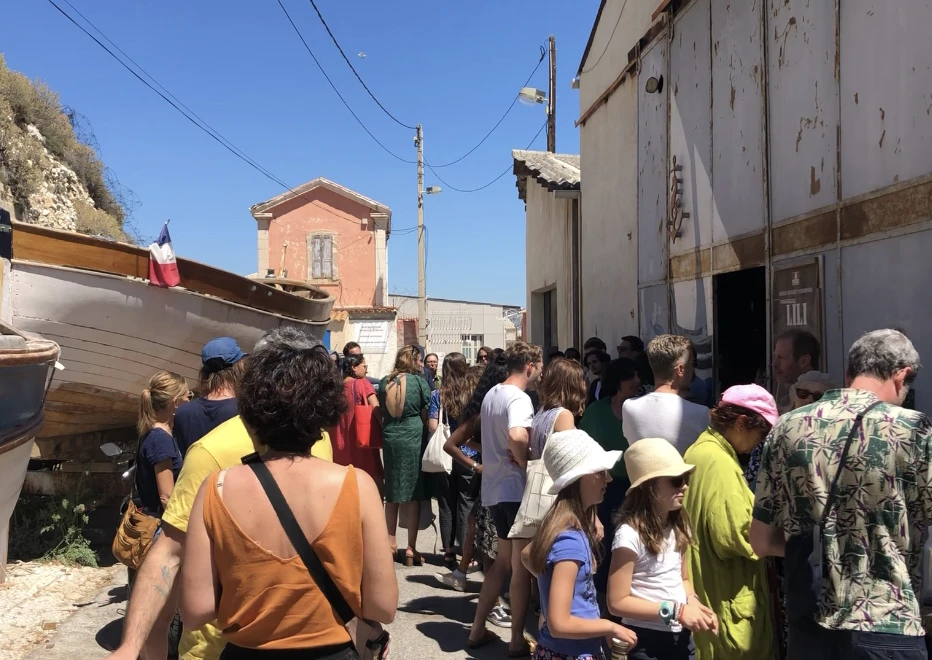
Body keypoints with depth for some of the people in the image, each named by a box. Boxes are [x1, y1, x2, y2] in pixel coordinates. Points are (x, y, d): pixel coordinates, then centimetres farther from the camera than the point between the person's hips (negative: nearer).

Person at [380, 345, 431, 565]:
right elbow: (426, 414, -2)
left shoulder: (385, 382, 5)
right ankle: (411, 549, 5)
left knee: (392, 492, 14)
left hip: (390, 438, 4)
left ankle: (390, 542, 23)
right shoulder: (419, 381, -6)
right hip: (412, 438, -4)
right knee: (413, 493, 2)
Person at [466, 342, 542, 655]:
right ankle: (518, 640, 13)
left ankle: (478, 629, 26)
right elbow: (516, 436, -37)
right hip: (517, 489, -9)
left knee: (504, 560, 21)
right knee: (522, 565, 4)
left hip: (494, 488, 9)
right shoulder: (519, 398, -18)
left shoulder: (491, 394, 10)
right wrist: (528, 464, -20)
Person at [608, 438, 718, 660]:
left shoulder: (679, 527, 4)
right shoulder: (630, 534, -20)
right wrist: (675, 610, -21)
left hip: (681, 637, 7)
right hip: (645, 641, -6)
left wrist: (693, 602, -5)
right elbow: (617, 602, -18)